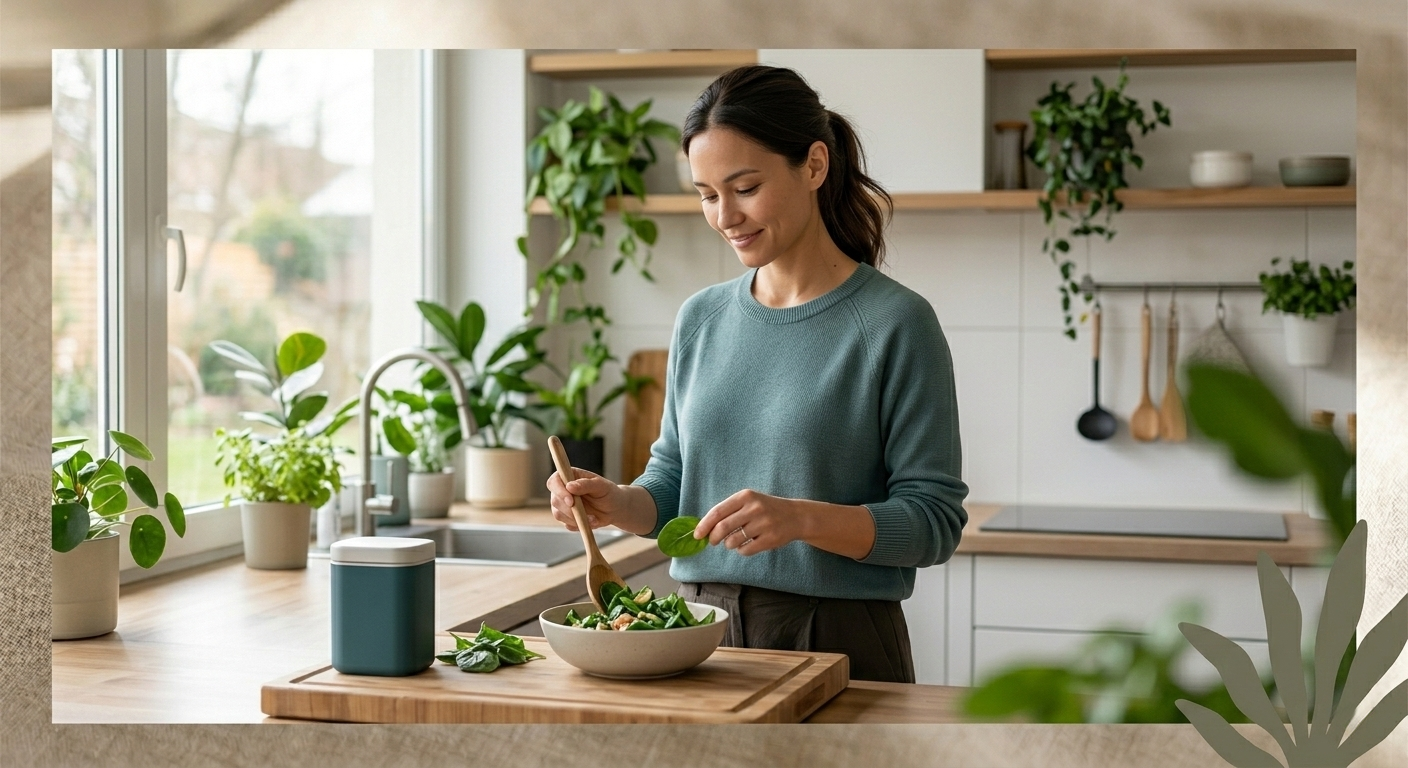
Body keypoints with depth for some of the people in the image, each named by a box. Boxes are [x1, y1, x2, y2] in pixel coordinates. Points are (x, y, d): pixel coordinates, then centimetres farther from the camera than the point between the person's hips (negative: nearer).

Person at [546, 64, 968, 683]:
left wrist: (802, 518, -28)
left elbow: (935, 520, -14)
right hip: (701, 630, 5)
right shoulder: (701, 319, 6)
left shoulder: (894, 323, -11)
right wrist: (618, 503, -9)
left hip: (839, 646, -5)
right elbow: (672, 482, 13)